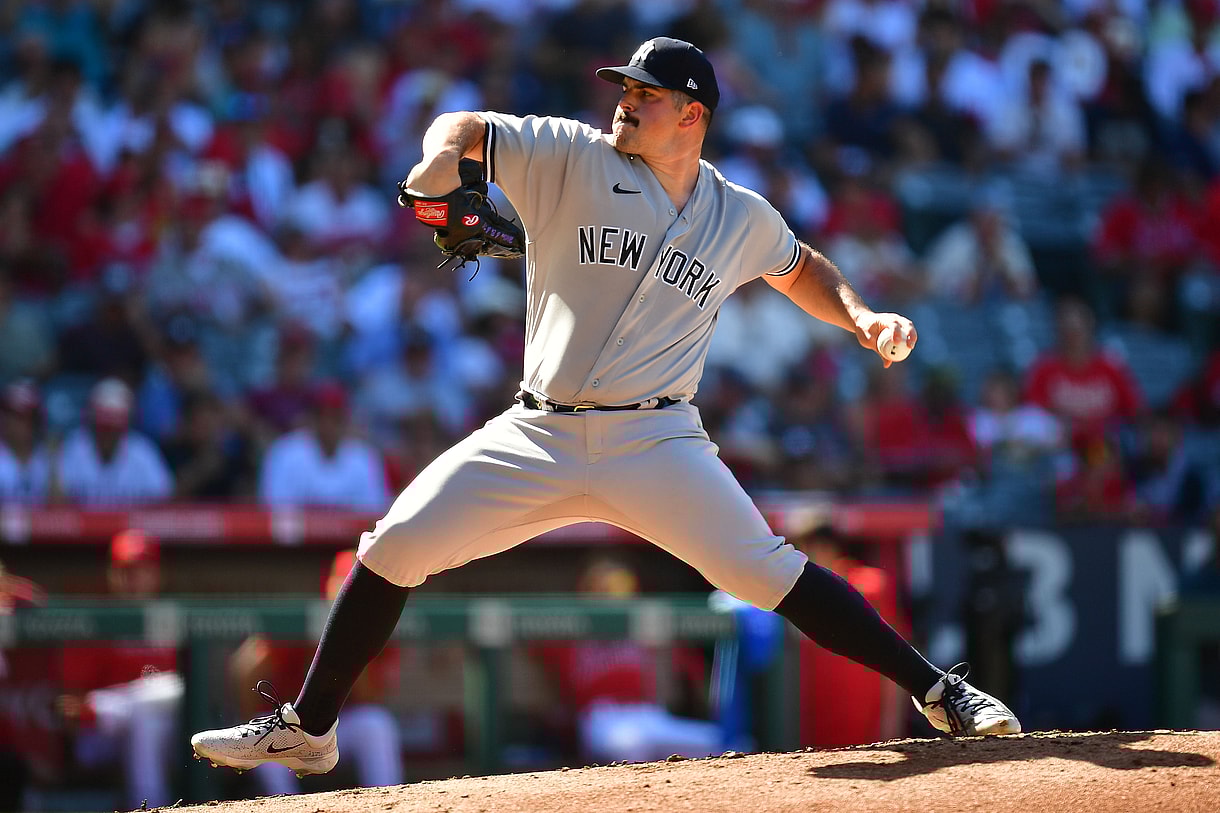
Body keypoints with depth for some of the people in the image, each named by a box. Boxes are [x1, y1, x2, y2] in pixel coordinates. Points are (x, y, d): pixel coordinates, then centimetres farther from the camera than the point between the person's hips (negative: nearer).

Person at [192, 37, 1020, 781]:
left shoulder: (742, 219, 5)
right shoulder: (573, 158, -1)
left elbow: (800, 268, 25)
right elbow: (464, 128, -5)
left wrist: (861, 316, 5)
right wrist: (445, 153, -29)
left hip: (655, 442, -1)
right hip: (538, 436, 1)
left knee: (770, 571, -18)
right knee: (394, 547, -5)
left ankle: (938, 691, -8)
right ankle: (307, 729, 10)